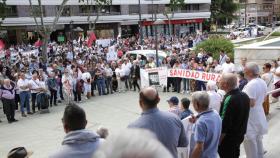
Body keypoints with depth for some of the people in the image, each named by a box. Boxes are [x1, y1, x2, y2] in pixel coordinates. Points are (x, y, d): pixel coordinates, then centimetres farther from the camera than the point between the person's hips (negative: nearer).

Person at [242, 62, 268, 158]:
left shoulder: (251, 85, -25)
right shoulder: (263, 83, 5)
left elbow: (250, 103, -28)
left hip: (251, 119, -9)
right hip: (259, 117, 9)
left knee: (250, 142, 3)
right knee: (258, 141, 22)